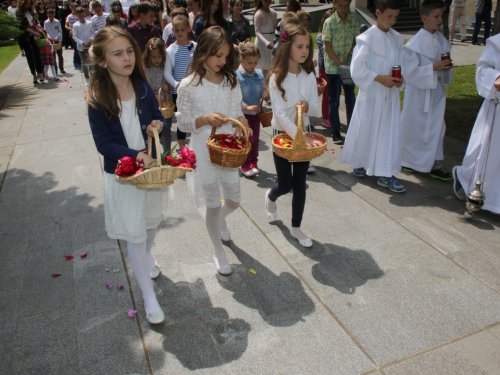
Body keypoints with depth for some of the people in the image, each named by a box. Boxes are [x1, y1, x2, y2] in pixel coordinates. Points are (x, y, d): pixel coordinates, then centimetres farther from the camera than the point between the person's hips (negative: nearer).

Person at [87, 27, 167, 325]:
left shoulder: (144, 88, -6)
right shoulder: (97, 99, -16)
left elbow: (159, 118, 7)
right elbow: (104, 143, -15)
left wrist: (158, 125, -16)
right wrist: (137, 155, -28)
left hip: (152, 166, 4)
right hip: (122, 174, -4)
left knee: (152, 221, 23)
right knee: (135, 235, 3)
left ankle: (147, 256, 56)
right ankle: (149, 297, 18)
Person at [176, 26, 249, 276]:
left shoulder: (231, 80, 2)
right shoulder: (188, 86, -11)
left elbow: (237, 111, 9)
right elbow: (182, 122, -6)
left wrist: (241, 119, -13)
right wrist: (205, 119, -23)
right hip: (204, 150, -4)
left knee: (233, 200, 14)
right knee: (213, 205, 8)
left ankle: (220, 220, 53)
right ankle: (219, 252, 31)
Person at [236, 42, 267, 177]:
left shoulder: (259, 74, -1)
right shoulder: (236, 76, -15)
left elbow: (263, 90, 7)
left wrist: (266, 95, -15)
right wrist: (247, 107, -23)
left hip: (256, 112, 5)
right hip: (243, 113, -5)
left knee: (256, 138, 13)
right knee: (248, 139, -2)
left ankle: (253, 162, 29)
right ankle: (245, 165, 16)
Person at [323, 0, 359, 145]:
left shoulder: (353, 21, 3)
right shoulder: (329, 22, -8)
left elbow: (356, 41, 9)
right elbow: (328, 47, -10)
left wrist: (352, 50, -12)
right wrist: (340, 63, -16)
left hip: (349, 65, 4)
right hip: (333, 66, -4)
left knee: (350, 98, 9)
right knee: (334, 100, 3)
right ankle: (335, 132, 12)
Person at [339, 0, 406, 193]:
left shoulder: (396, 39, 7)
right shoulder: (367, 38, -12)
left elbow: (400, 64, 15)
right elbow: (357, 69, -17)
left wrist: (400, 78, -6)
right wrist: (380, 78, -22)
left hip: (390, 95, 6)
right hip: (371, 94, -5)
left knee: (391, 132, 4)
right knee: (365, 131, 8)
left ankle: (386, 174, 11)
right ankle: (358, 164, 31)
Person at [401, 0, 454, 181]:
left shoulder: (442, 40, 4)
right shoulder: (414, 44, -15)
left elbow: (442, 66, 14)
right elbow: (410, 72, -18)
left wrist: (446, 67, -8)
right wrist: (433, 68, -24)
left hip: (436, 91, 6)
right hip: (418, 91, -6)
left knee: (437, 127, 10)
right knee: (413, 127, 6)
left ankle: (434, 164, 21)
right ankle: (408, 160, 26)